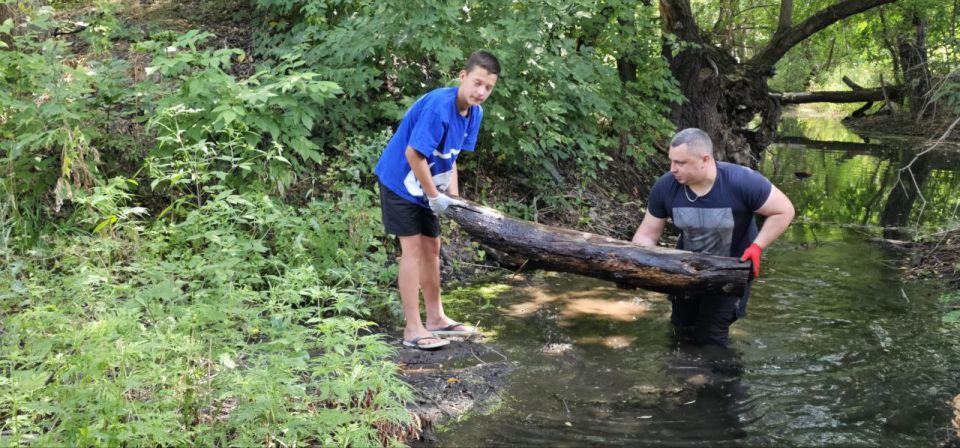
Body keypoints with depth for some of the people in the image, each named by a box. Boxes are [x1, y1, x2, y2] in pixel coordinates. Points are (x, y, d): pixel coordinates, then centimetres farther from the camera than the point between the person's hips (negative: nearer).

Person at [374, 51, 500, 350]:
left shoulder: (474, 113, -3)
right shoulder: (438, 105, -29)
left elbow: (450, 157, 5)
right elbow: (413, 154, -29)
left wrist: (453, 197, -4)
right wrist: (435, 196, -20)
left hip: (428, 186, 8)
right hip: (400, 182, -8)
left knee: (431, 247, 12)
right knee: (413, 249, -9)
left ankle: (436, 318, 24)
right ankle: (413, 329, -4)